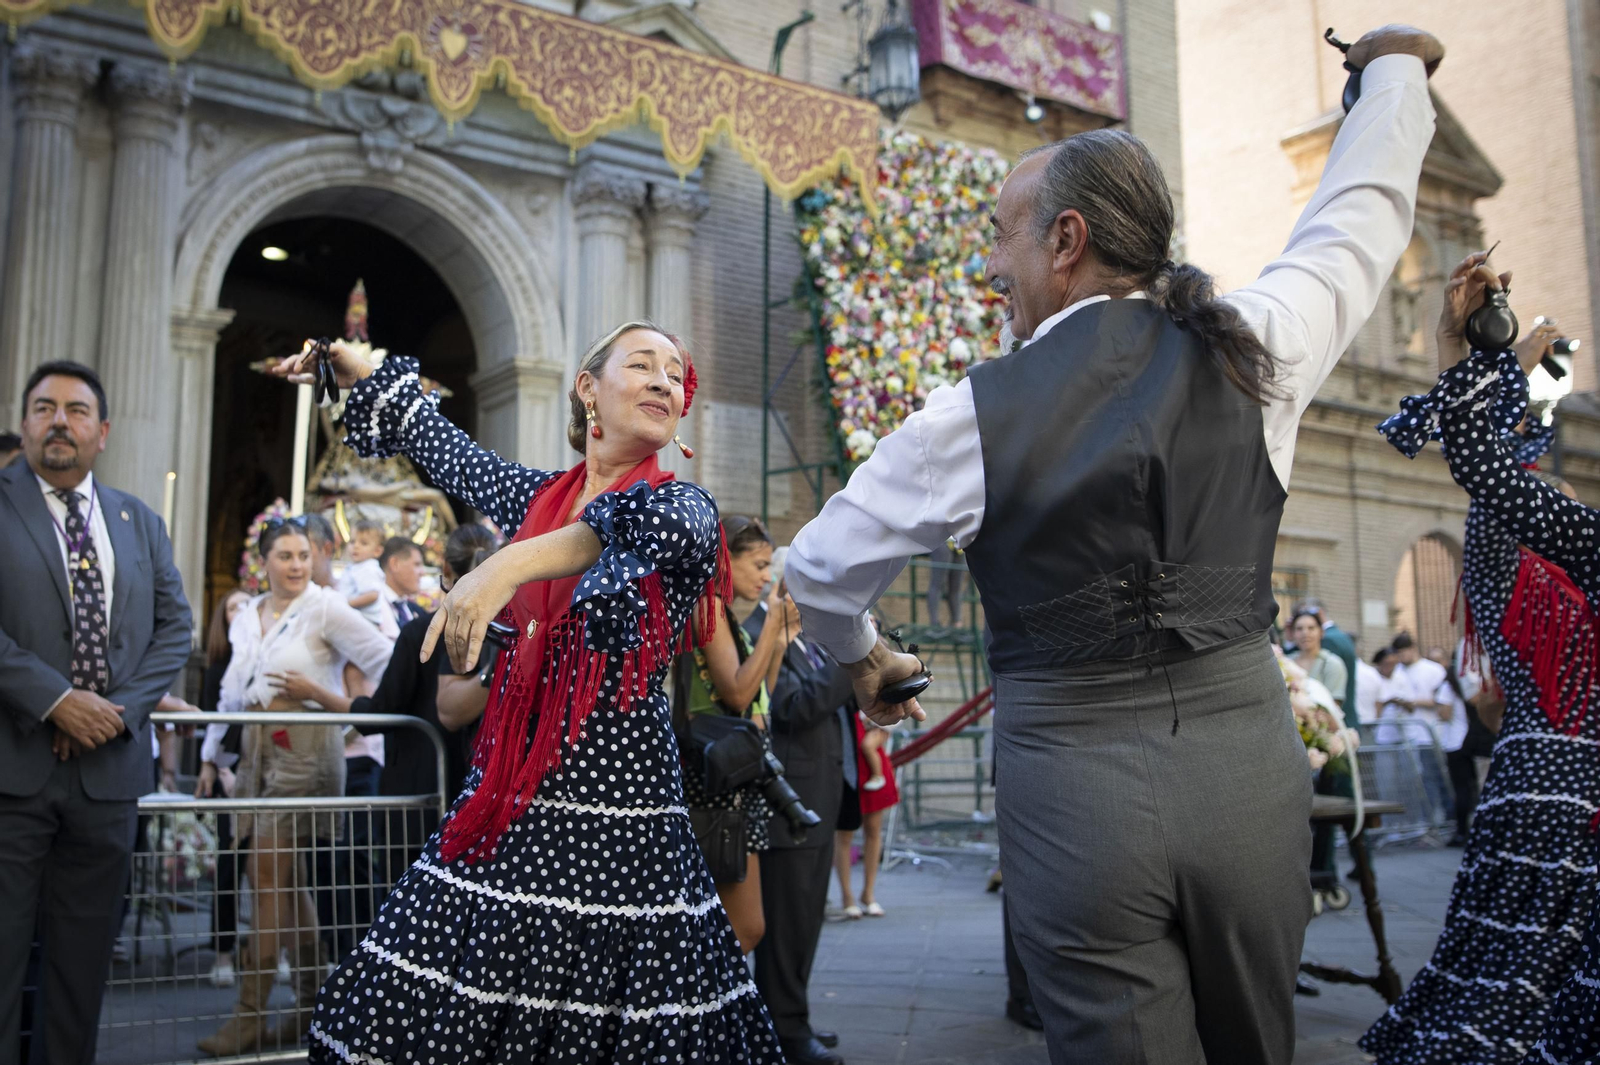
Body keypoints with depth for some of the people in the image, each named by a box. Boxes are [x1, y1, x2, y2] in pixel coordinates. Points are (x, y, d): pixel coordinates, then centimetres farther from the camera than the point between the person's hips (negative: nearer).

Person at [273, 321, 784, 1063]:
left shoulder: (683, 501, -2)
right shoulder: (536, 498, 12)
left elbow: (663, 524, -27)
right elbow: (433, 438, 28)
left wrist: (510, 563, -39)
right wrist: (344, 362, 40)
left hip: (615, 806, -4)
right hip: (506, 802, 5)